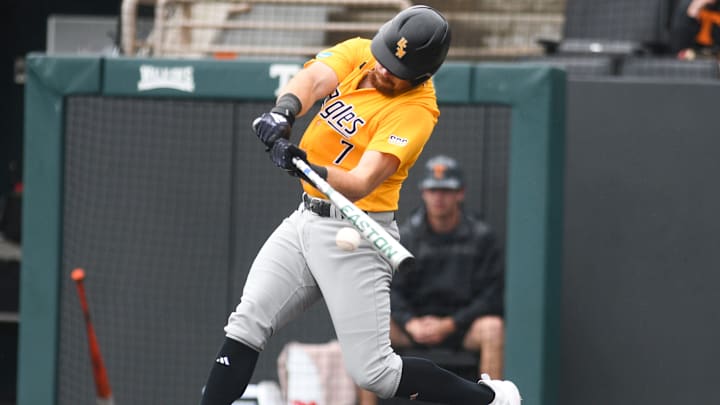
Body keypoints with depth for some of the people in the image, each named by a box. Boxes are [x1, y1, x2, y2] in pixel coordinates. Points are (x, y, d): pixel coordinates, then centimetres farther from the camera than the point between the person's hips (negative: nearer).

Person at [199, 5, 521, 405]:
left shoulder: (416, 111, -19)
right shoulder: (358, 53, 0)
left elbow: (361, 183, -30)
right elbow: (313, 79, -19)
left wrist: (311, 169, -49)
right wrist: (284, 110, -41)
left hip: (354, 235, -7)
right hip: (305, 220, 7)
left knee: (373, 373, -7)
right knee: (245, 325, -4)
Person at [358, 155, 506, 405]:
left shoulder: (481, 236, -1)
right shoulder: (407, 235, 4)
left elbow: (490, 298, -5)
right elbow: (391, 290, 0)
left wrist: (448, 325, -17)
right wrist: (411, 324, -20)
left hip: (459, 325, -2)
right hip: (414, 322, 2)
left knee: (493, 327, -34)